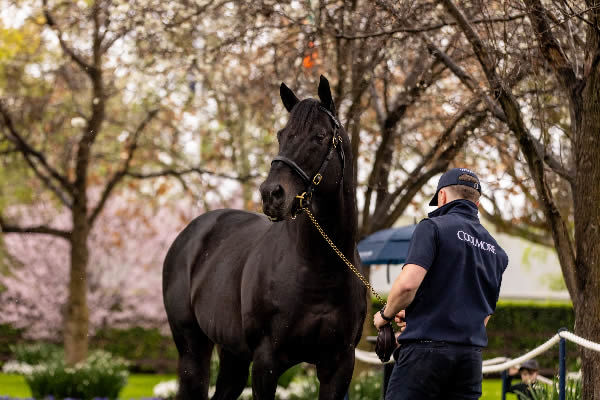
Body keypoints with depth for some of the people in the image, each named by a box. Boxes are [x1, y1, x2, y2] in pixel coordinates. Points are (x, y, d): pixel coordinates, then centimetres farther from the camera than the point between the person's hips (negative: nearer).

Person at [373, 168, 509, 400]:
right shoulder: (496, 252, 18)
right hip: (471, 356, 6)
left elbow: (407, 284, -17)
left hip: (428, 348, -6)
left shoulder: (433, 227, -2)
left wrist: (386, 314, 3)